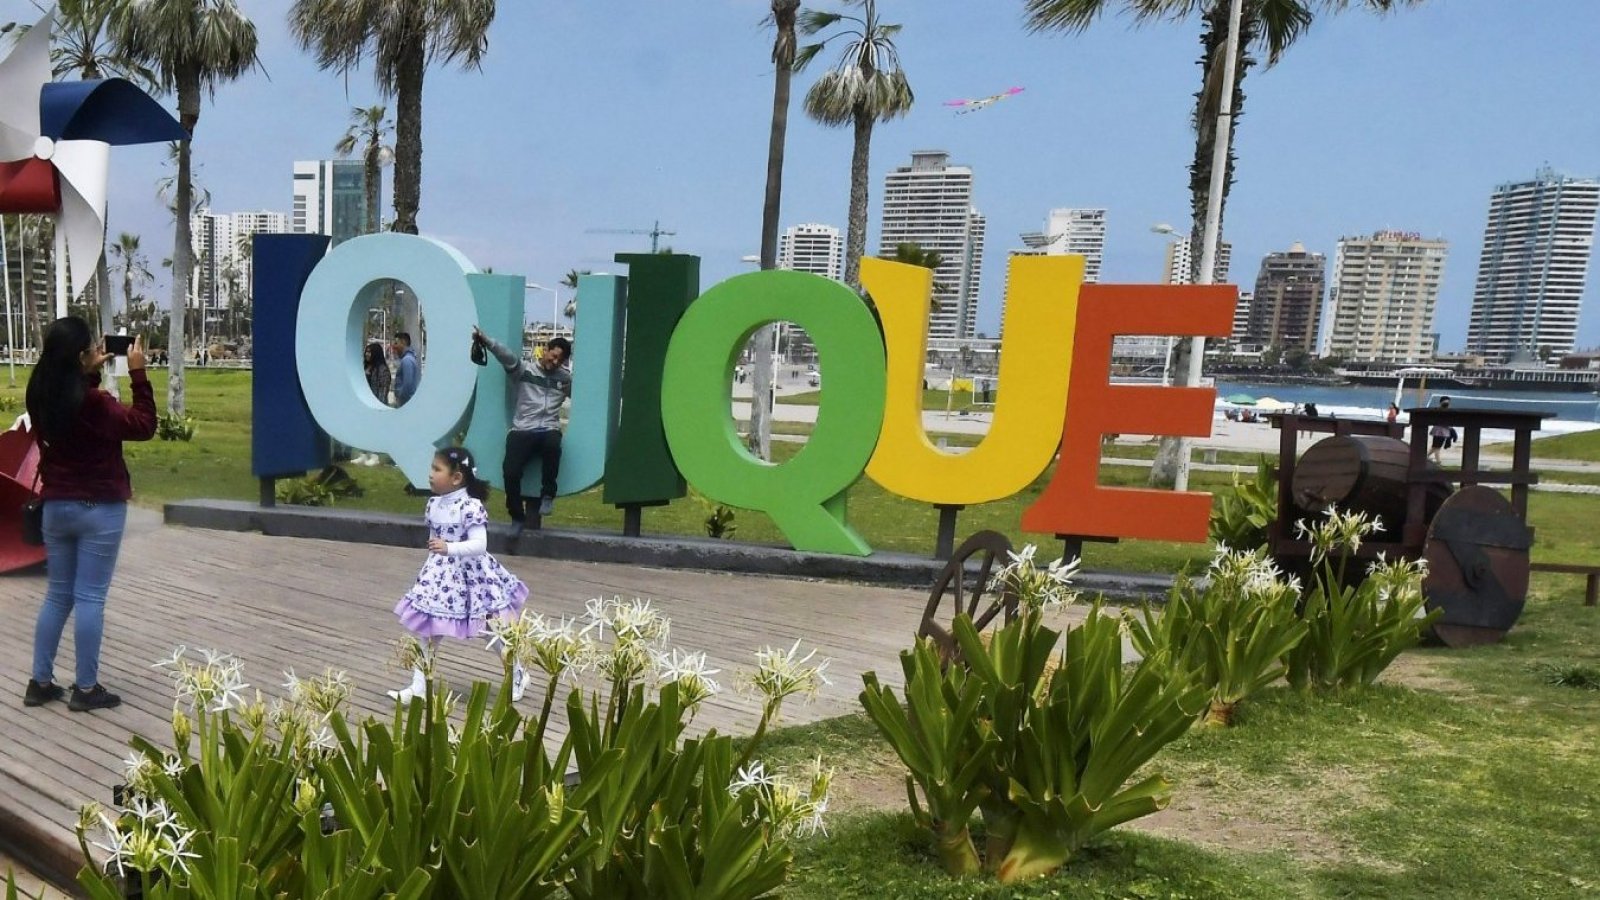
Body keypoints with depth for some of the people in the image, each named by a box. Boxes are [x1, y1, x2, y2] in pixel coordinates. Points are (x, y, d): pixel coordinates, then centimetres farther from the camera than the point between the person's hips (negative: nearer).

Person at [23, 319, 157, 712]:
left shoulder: (41, 397, -1)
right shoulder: (93, 402, -21)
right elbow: (144, 426, -8)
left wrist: (89, 375, 13)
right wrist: (137, 373, -7)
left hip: (56, 506, 7)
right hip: (99, 509, -7)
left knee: (58, 595, 16)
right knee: (89, 598, 0)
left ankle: (40, 682, 21)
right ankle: (86, 689, 7)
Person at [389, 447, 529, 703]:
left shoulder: (471, 507, -22)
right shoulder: (433, 504, 1)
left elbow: (479, 545, -27)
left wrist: (449, 548, -38)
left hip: (470, 574, -6)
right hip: (439, 574, 6)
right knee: (428, 631, 5)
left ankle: (518, 675, 29)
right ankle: (418, 686, 13)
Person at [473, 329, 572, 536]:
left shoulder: (566, 379, 16)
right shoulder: (524, 371, 7)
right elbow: (506, 355, -9)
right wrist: (485, 339, -24)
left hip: (549, 431, 1)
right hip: (522, 431, 0)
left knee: (552, 445, -37)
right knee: (511, 472, -21)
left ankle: (548, 494, -13)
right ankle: (517, 516, 6)